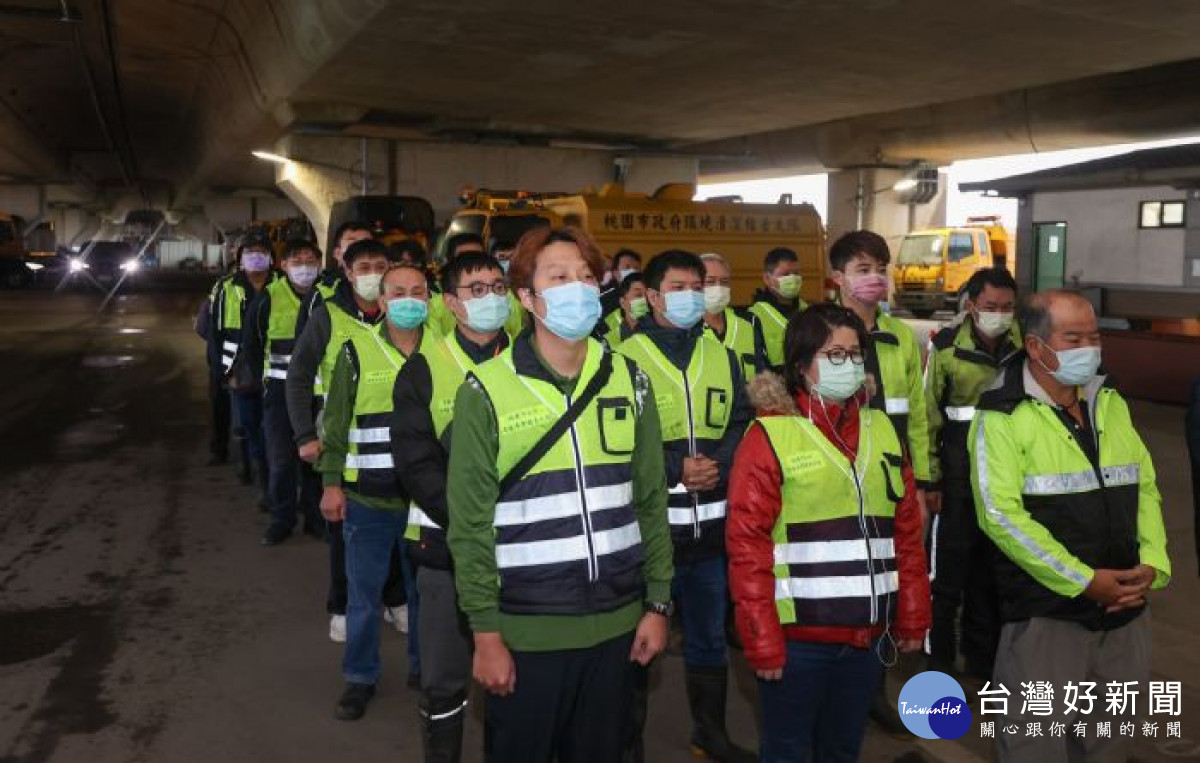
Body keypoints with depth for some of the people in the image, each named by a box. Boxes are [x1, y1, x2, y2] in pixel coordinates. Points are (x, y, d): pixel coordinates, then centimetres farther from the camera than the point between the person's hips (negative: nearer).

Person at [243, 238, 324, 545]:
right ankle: (281, 520, 16)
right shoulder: (269, 297, -4)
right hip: (280, 391, 0)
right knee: (280, 457, 1)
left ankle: (315, 517, 21)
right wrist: (265, 377, 8)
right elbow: (251, 341, 9)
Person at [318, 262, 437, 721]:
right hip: (367, 498, -1)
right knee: (363, 592, 9)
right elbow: (337, 422, -1)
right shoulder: (357, 350, -3)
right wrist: (331, 482, -5)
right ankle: (360, 677, 27)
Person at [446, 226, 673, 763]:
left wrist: (658, 603, 5)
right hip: (525, 629, -3)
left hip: (616, 622, 3)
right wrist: (486, 633, -9)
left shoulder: (629, 381, 3)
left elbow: (651, 502, 7)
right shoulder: (487, 391, -9)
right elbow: (470, 527, -8)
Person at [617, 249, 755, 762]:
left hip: (711, 524, 5)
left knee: (710, 634, 19)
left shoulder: (722, 357, 10)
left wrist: (720, 464, -11)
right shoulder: (626, 360, -7)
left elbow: (742, 425, 8)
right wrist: (675, 468, -18)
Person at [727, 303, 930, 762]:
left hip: (869, 634, 5)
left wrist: (913, 618, 10)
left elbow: (907, 533, 11)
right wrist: (762, 642, -14)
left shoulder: (881, 429, 7)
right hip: (798, 636, -5)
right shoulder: (770, 435, -10)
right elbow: (747, 545, -12)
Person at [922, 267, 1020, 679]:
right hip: (958, 477, -3)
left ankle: (982, 656, 33)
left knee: (993, 571, 16)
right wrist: (929, 478, -7)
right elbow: (927, 414, -6)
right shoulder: (946, 347, -10)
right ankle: (939, 660, 19)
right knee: (946, 570, 3)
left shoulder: (1025, 347, -1)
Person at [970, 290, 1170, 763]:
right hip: (1046, 614, -6)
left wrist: (1152, 564, -4)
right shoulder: (1004, 417, -12)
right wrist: (1084, 580, -18)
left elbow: (1145, 488, 12)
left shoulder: (1111, 403, 10)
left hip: (1124, 611, 6)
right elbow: (1001, 515, -18)